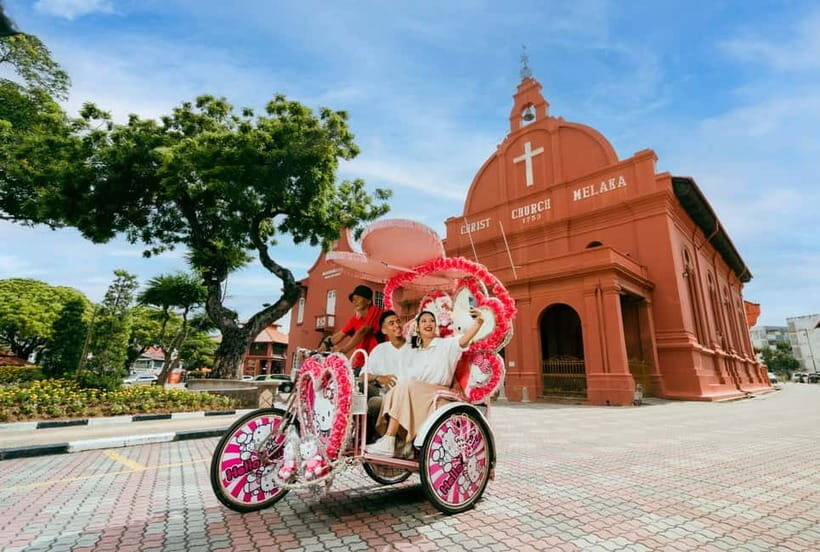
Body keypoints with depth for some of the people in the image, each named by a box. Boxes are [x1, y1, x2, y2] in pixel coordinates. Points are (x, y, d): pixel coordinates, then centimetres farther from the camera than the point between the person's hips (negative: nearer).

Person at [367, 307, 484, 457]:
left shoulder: (446, 344, 6)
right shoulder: (412, 352, 22)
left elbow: (465, 339, -15)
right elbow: (408, 379, 13)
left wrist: (478, 321, -35)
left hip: (437, 393, -4)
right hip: (411, 393, 4)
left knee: (404, 387, -29)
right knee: (400, 388, -28)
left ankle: (388, 442, -29)